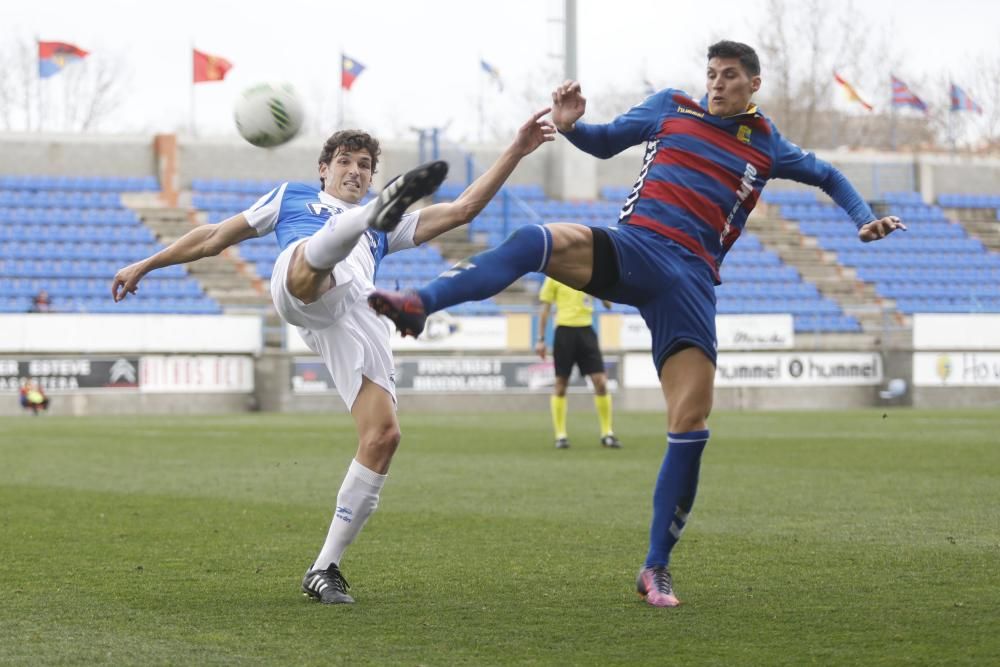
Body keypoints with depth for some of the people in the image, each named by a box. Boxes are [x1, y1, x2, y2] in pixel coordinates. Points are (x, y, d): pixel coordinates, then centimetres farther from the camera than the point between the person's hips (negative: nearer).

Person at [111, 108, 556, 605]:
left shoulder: (385, 231, 41)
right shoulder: (292, 198, 37)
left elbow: (462, 210, 34)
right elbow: (215, 238, 40)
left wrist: (516, 151, 29)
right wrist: (146, 265, 40)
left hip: (361, 316, 3)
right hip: (301, 287, -2)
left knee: (383, 437, -14)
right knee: (327, 244, -37)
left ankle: (324, 569, -6)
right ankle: (385, 207, -76)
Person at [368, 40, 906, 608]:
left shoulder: (766, 146, 17)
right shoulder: (671, 108, 15)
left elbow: (828, 176, 31)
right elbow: (604, 143, 22)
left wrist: (865, 219, 14)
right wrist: (570, 125, 0)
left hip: (689, 280, 1)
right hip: (630, 249, -1)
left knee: (692, 422, -8)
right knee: (538, 241, -34)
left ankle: (657, 567, 3)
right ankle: (420, 304, -49)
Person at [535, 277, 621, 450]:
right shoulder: (555, 276, 0)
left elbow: (608, 304, 13)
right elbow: (545, 309, 3)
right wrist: (541, 339, 0)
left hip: (586, 330, 2)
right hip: (564, 331, -2)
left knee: (601, 382, -5)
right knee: (561, 384, 1)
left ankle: (607, 434, 5)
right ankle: (560, 435, 10)